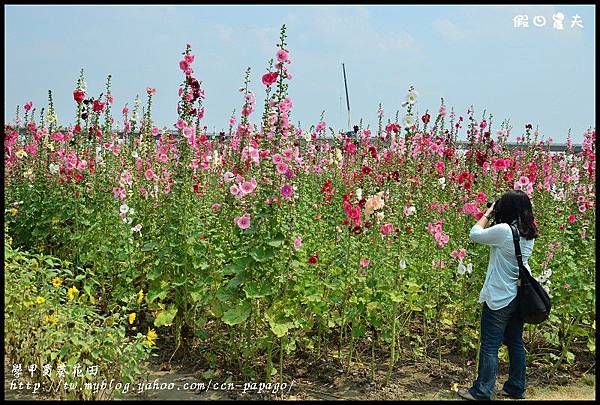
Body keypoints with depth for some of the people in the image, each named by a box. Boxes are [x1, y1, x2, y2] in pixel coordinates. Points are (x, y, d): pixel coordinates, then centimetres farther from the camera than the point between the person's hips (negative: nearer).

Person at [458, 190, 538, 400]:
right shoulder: (528, 234, 2)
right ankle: (516, 388, 27)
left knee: (489, 347, 2)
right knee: (515, 343, 17)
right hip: (519, 296, 8)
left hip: (499, 298, -8)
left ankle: (482, 391, 10)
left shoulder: (502, 230, -21)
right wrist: (494, 216, 10)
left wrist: (487, 213, 5)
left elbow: (475, 234, -8)